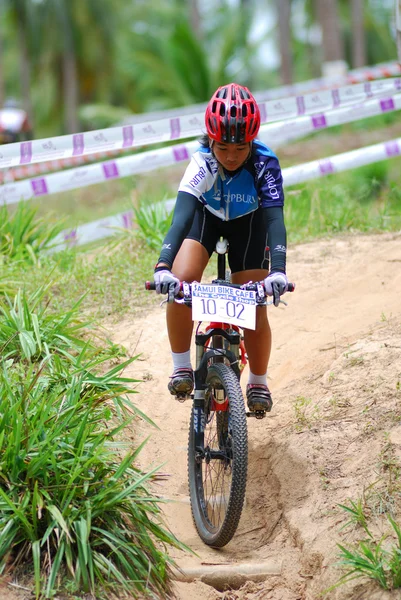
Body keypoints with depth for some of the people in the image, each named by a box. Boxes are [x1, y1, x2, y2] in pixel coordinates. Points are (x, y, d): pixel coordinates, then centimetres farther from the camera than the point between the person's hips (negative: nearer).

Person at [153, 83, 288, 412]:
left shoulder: (265, 164, -34)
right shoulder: (203, 162, -35)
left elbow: (275, 219, -43)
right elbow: (181, 215, -45)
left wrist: (278, 270, -59)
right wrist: (163, 266, -60)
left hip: (248, 222, 0)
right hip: (206, 215, 0)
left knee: (255, 308, -6)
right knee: (181, 279, -26)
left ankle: (258, 383, 20)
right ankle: (182, 368, -9)